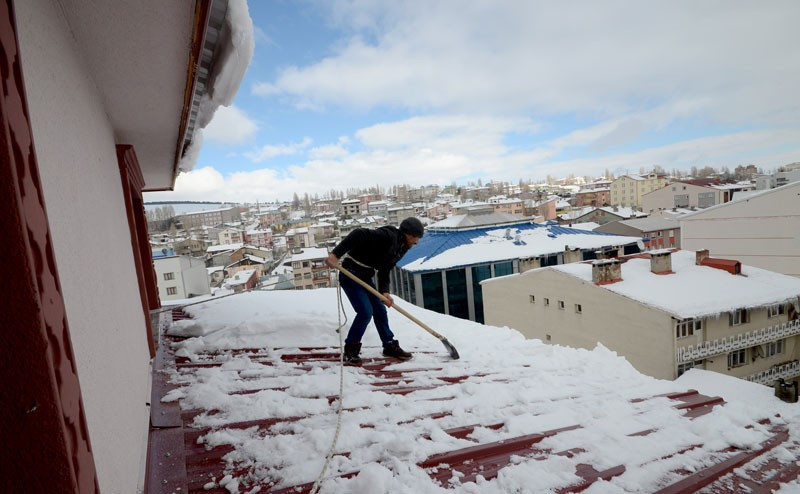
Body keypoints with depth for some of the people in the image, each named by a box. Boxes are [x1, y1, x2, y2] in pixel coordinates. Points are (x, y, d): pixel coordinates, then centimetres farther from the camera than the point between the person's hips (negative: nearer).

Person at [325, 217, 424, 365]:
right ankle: (350, 350, 3)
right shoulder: (388, 235, -22)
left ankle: (390, 346, 28)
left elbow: (384, 271, 8)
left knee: (380, 311, 12)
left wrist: (384, 291, -7)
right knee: (365, 311, -15)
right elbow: (358, 235, -30)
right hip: (350, 274, -9)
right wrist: (336, 254, -34)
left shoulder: (401, 248, 7)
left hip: (365, 277, 9)